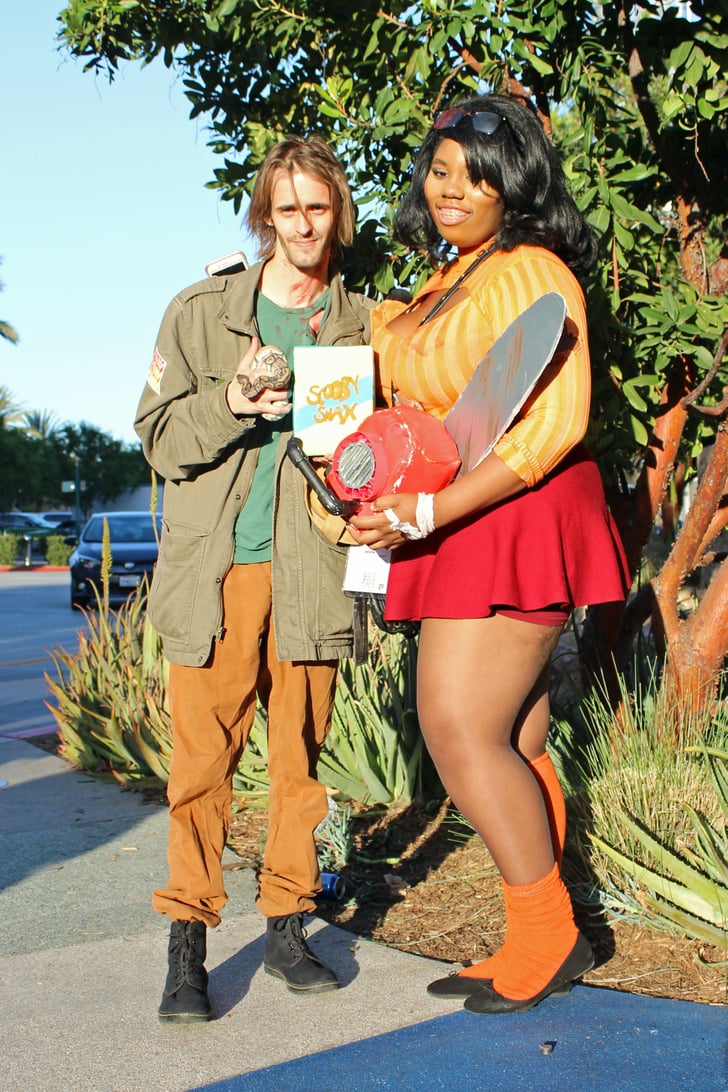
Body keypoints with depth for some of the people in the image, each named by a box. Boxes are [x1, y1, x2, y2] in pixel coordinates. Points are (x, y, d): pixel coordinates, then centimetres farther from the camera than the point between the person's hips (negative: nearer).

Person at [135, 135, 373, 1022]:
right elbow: (161, 439, 3)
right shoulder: (200, 313, 8)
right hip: (216, 565, -1)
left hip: (310, 567, 1)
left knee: (300, 752, 6)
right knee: (202, 756, -4)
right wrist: (228, 404, -14)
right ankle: (188, 945, 4)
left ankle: (286, 927, 19)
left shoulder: (364, 327, 10)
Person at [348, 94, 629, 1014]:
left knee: (461, 734, -10)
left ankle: (550, 937, 5)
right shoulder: (443, 284, 18)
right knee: (511, 747, 9)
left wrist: (429, 512, -22)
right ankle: (538, 943, 16)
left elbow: (553, 423, -19)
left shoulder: (531, 273, -10)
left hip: (515, 521, -9)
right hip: (457, 535, 9)